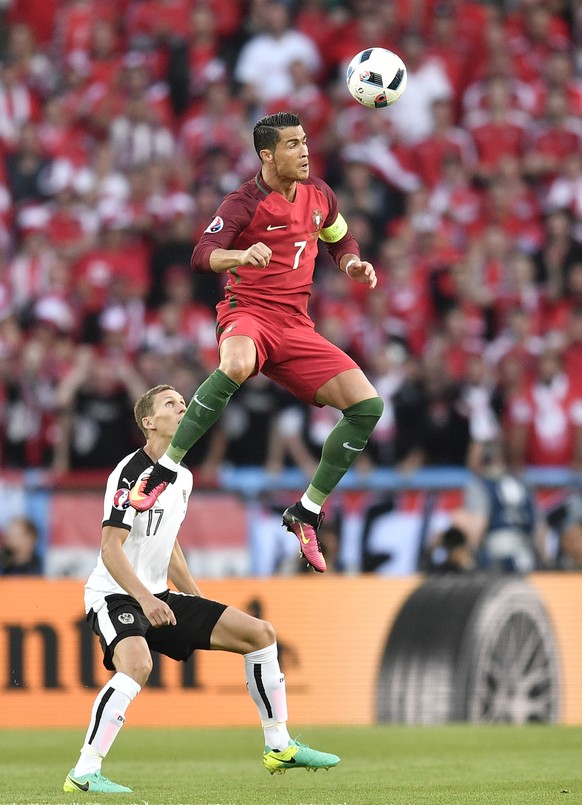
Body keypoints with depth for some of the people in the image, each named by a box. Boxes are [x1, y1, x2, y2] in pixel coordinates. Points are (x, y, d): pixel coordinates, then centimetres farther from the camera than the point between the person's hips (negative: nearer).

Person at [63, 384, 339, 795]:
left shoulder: (182, 477, 12)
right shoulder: (132, 472, -16)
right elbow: (110, 549, -22)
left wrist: (200, 602, 20)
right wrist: (144, 599, -33)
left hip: (157, 597, 9)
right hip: (114, 596, -9)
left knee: (260, 633, 6)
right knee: (137, 664, -38)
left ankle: (279, 747, 15)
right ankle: (84, 773, -35)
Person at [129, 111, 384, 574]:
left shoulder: (318, 194, 10)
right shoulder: (245, 203, -9)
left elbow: (340, 240, 30)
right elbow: (202, 256, -23)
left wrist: (352, 263, 7)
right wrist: (241, 255, -43)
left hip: (295, 327, 6)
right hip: (248, 314, -6)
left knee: (368, 405, -8)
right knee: (237, 366, -43)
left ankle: (307, 513, 5)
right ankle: (164, 471, -30)